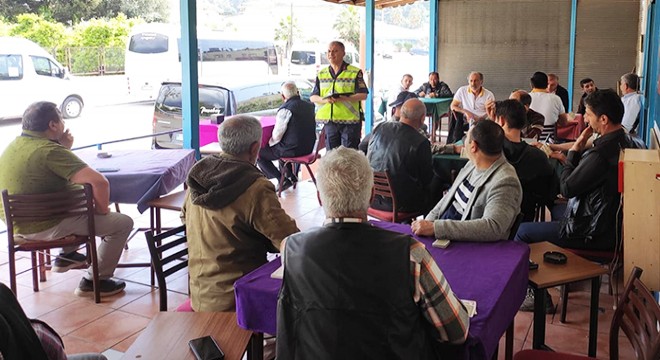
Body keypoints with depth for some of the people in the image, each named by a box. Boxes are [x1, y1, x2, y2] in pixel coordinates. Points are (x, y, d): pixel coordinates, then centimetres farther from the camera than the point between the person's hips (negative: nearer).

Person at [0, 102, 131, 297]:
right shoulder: (50, 150, -23)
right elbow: (99, 181, -31)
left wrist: (64, 149, 4)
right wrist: (101, 210, -13)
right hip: (45, 227, -9)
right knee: (123, 223, -3)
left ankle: (67, 255, 31)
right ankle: (94, 281, 4)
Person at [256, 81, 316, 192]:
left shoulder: (285, 109, -19)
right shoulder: (309, 106, 5)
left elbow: (277, 135, -17)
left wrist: (270, 143, 6)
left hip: (293, 149, -8)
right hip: (308, 148, 9)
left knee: (258, 155, 4)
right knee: (281, 147, 35)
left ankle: (283, 180, -1)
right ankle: (291, 175, 32)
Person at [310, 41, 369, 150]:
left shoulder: (355, 72, 2)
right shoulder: (321, 74, 16)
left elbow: (363, 95, -6)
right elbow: (312, 97, 12)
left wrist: (345, 98, -22)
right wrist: (325, 100, -11)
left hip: (350, 120, -4)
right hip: (329, 120, 4)